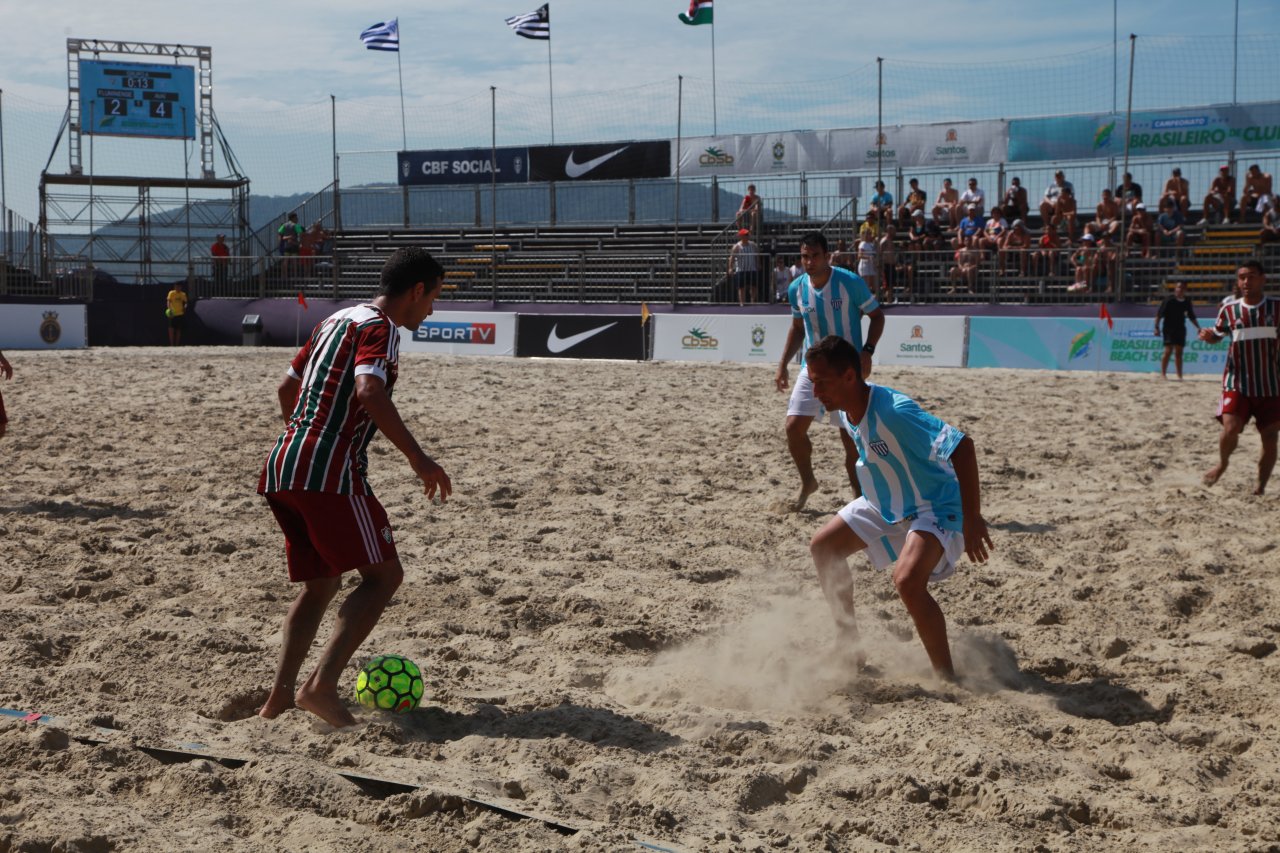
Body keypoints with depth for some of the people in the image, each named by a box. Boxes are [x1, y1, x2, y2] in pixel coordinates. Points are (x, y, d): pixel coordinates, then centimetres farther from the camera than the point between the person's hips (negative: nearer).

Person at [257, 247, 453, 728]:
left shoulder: (336, 321, 23)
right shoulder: (380, 328, -6)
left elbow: (287, 389, 30)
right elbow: (369, 391, -24)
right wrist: (417, 458, -22)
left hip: (282, 468, 9)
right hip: (330, 472, -9)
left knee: (320, 583, 18)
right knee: (383, 575, -3)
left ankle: (280, 696, 12)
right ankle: (322, 685, -14)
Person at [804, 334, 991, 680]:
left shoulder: (893, 412, -35)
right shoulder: (845, 410, -8)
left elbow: (962, 447, -38)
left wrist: (972, 520, -36)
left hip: (936, 506, -10)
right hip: (884, 503, 10)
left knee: (907, 580, -31)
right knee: (822, 547, 13)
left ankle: (948, 678, -16)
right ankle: (849, 649, 25)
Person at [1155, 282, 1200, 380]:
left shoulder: (1187, 302, 7)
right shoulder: (1169, 300, -8)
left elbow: (1191, 316, 18)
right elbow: (1159, 314, -8)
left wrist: (1198, 327, 12)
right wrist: (1157, 327, -14)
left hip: (1180, 329, 5)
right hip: (1169, 328, -5)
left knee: (1179, 352, 6)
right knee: (1168, 351, -10)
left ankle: (1179, 376, 10)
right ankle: (1163, 374, -3)